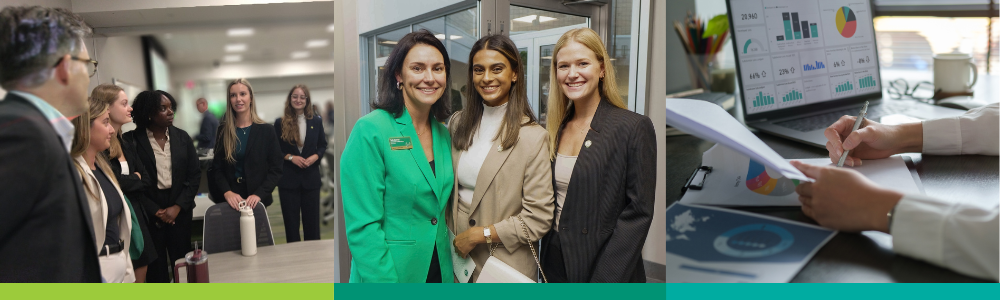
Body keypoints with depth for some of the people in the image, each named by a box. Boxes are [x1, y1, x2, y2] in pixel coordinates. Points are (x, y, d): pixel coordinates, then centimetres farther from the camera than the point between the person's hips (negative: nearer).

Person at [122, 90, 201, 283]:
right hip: (149, 214, -2)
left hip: (180, 210, 3)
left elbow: (195, 174, 4)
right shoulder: (131, 140, -6)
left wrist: (178, 207, -5)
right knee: (155, 268, 3)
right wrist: (155, 211, -9)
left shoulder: (182, 137, 5)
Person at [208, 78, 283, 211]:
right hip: (229, 200, 1)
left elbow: (275, 169, -5)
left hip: (256, 200, -1)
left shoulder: (266, 130, -3)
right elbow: (217, 168, 2)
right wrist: (227, 192, -16)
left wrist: (259, 194, -19)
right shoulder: (223, 130, 3)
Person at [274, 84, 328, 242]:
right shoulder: (280, 123, 0)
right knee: (291, 222, 6)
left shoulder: (316, 121, 5)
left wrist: (315, 156, -9)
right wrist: (290, 157, -14)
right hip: (288, 179, -1)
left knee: (312, 222, 7)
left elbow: (322, 146, 10)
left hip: (311, 178, 1)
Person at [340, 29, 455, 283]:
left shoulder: (444, 134, 4)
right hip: (386, 273, -5)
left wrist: (452, 268, 6)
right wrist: (384, 281, -21)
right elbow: (363, 226, -17)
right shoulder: (370, 131, -15)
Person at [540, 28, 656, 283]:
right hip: (555, 262, 5)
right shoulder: (556, 129, 5)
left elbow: (638, 213, -15)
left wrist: (603, 280, -19)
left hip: (604, 269, -5)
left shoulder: (635, 127, -12)